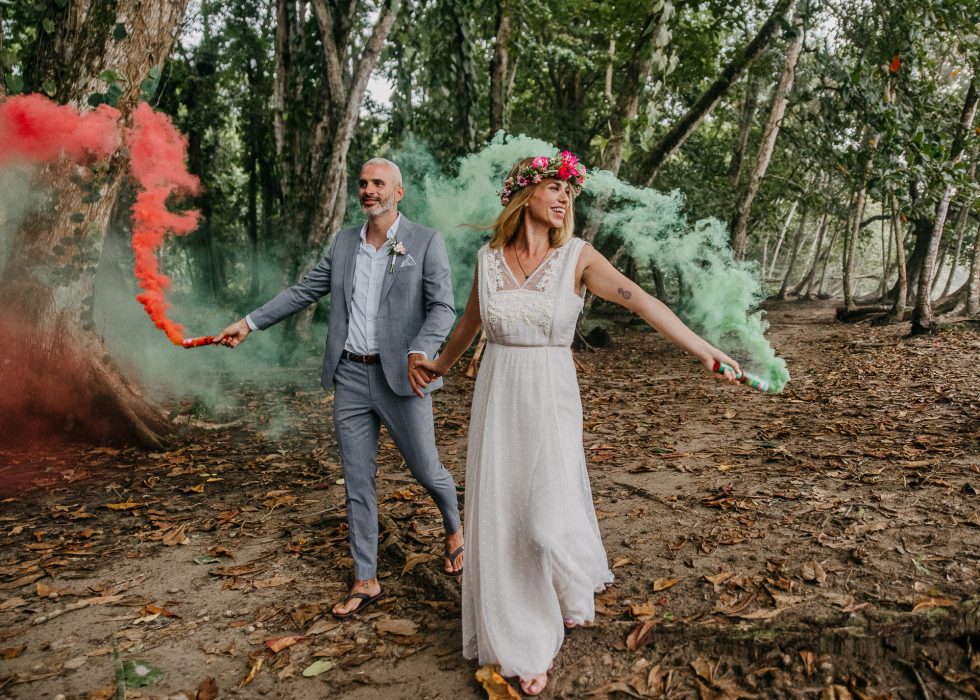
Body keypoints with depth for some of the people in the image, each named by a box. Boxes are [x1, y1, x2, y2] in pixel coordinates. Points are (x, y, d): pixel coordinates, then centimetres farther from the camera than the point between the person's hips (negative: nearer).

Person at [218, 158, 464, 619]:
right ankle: (366, 582, 20)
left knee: (426, 471, 7)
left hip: (399, 378, -4)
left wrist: (420, 352, -28)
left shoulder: (426, 243, -4)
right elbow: (305, 291, 14)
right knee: (357, 483, 8)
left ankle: (454, 528, 40)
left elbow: (442, 307, -10)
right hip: (349, 378, 4)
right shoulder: (344, 241, 10)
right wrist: (250, 322, 11)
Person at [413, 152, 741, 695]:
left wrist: (701, 348, -26)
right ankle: (521, 645, 28)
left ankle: (573, 585, 30)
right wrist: (441, 365, 32)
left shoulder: (577, 257, -5)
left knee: (549, 518, -8)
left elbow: (640, 301, -16)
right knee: (500, 521, 7)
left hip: (551, 401, -2)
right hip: (496, 400, 3)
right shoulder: (489, 258, 2)